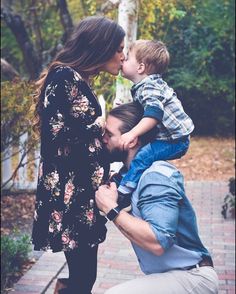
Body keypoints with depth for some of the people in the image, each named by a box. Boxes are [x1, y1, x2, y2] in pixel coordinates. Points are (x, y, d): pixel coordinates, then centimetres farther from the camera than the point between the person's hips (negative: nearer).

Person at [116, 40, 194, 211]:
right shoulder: (142, 87, 13)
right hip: (166, 138, 11)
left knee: (142, 157, -23)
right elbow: (140, 113, 24)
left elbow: (154, 114, -33)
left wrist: (133, 133, -38)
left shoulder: (150, 87, -19)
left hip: (175, 140, -11)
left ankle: (122, 196, -23)